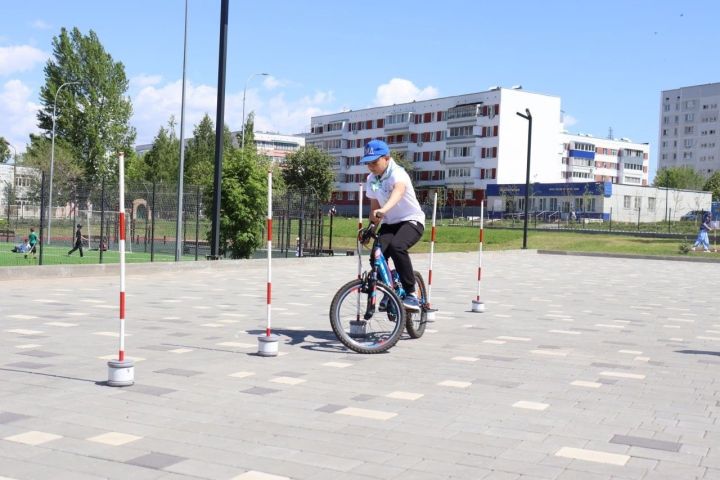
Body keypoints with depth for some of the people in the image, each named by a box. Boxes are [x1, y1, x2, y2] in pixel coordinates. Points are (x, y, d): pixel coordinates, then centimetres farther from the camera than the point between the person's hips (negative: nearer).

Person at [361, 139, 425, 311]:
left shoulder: (397, 173, -21)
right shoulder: (371, 180, 2)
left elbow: (398, 190, -44)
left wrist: (384, 210, -62)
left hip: (412, 221, -6)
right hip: (389, 223, 6)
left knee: (396, 246, -36)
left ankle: (411, 294, -25)